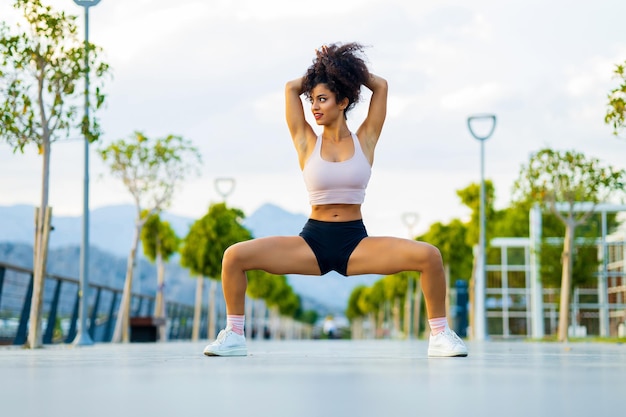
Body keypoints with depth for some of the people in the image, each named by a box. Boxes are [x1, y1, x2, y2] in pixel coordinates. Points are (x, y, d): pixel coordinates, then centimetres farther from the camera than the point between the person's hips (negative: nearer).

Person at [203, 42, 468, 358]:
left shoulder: (364, 140, 5)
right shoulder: (308, 143, 5)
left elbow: (380, 86, 4)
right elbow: (291, 87, 4)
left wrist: (347, 68, 13)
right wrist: (324, 69, 16)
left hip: (356, 242, 0)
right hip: (312, 240, 0)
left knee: (429, 255, -24)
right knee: (234, 256, -19)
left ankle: (440, 334, -7)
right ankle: (234, 335, -3)